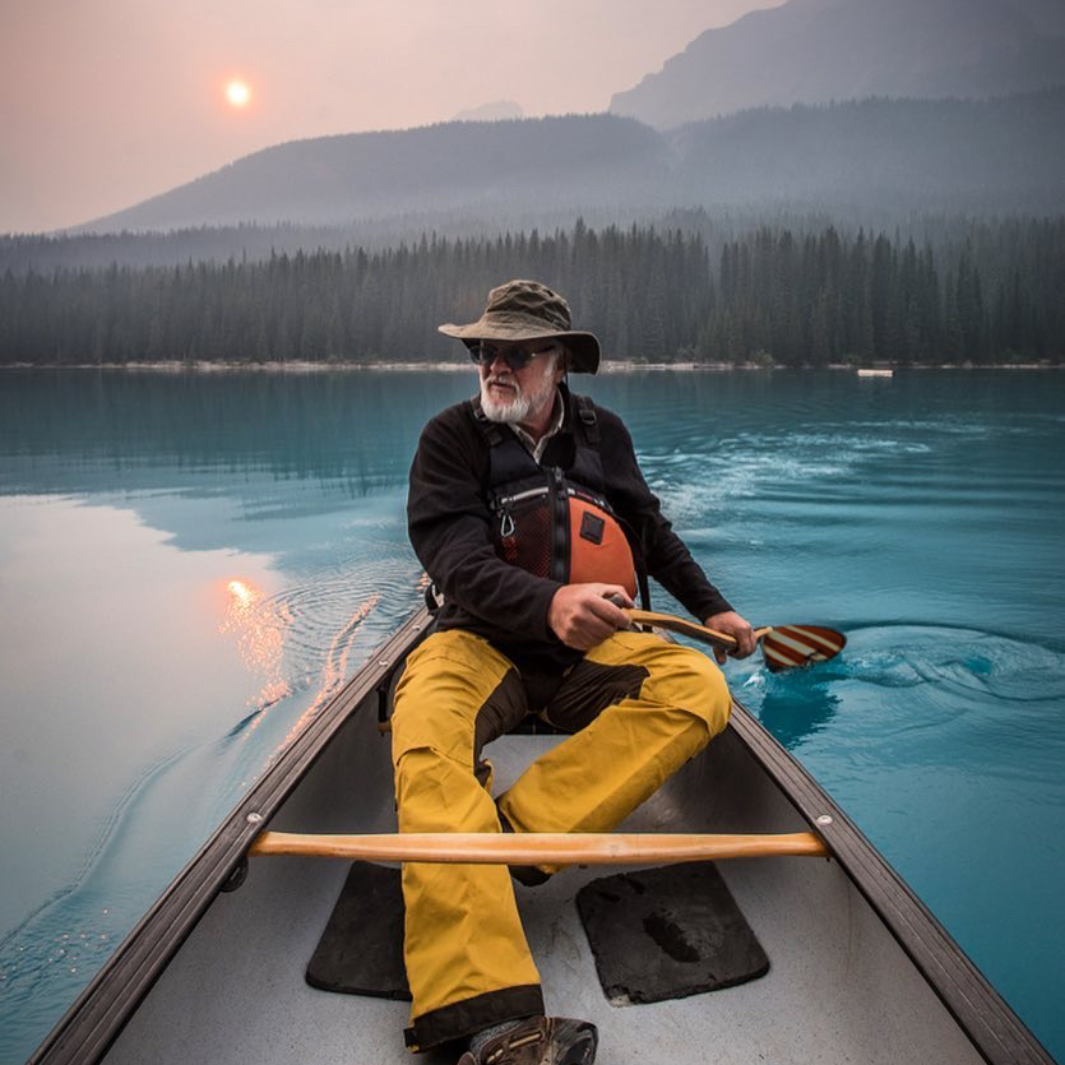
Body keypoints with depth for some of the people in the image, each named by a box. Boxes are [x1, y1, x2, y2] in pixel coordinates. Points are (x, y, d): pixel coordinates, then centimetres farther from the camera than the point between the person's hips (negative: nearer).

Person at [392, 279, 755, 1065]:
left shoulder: (603, 433, 9)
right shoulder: (452, 438, -3)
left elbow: (651, 530, 25)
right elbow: (459, 560, -19)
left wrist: (712, 607, 21)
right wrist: (549, 604, -37)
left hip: (591, 650, 4)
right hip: (483, 644, -3)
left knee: (700, 690, -26)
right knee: (425, 729, -36)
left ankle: (512, 836, -34)